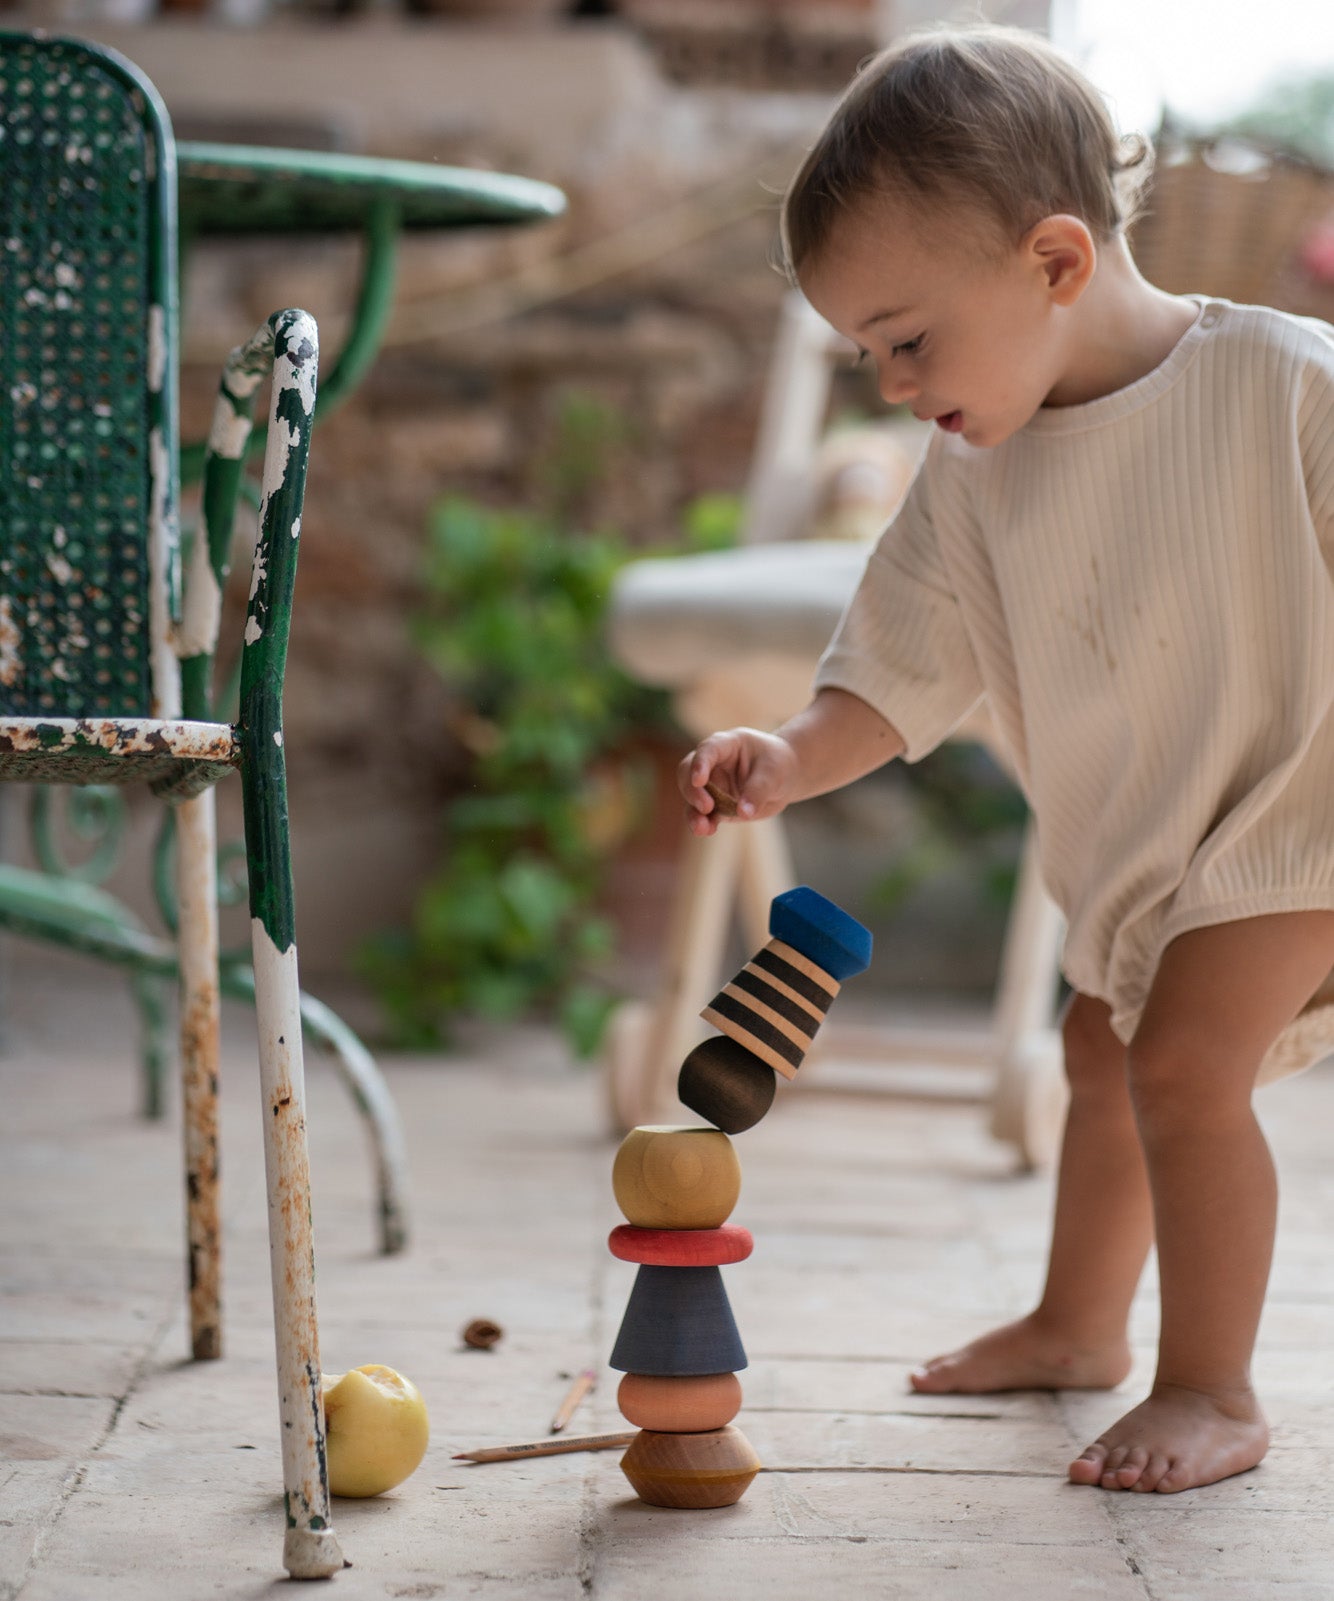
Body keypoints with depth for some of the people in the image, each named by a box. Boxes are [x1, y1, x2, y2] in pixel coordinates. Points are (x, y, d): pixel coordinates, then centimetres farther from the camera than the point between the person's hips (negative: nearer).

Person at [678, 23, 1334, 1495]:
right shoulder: (971, 478, -8)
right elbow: (902, 671, -6)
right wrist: (792, 760, -24)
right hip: (1124, 843, 8)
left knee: (1182, 1060, -19)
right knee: (1099, 1045, 20)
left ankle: (1211, 1391, -4)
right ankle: (1077, 1326, 41)